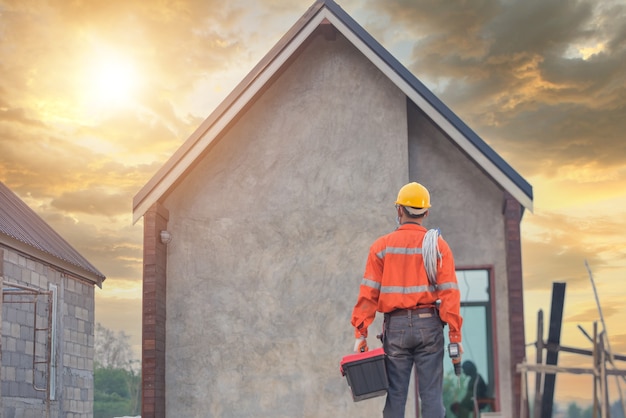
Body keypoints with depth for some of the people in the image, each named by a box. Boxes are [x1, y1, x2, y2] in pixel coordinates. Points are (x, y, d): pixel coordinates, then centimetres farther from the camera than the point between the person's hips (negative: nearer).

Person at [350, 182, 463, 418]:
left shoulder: (381, 246, 3)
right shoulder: (437, 245, 2)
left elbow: (369, 292, -2)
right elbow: (449, 292, -5)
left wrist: (361, 332, -2)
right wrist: (455, 335, -4)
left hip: (396, 327, 0)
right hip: (429, 325, 0)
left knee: (395, 395, 5)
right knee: (431, 394, 2)